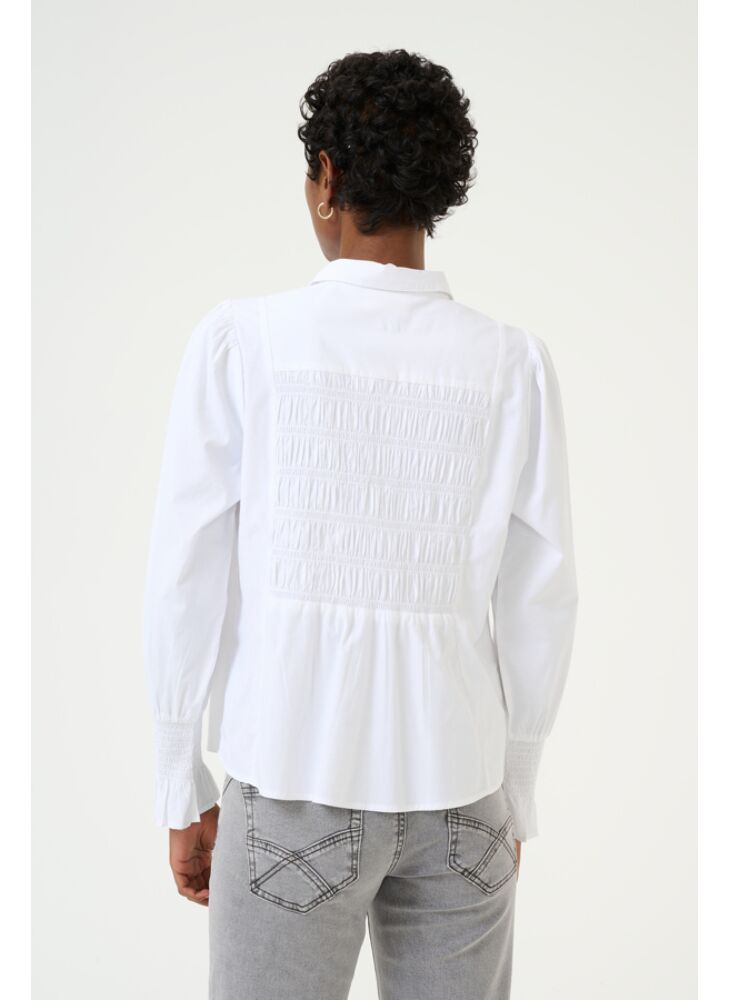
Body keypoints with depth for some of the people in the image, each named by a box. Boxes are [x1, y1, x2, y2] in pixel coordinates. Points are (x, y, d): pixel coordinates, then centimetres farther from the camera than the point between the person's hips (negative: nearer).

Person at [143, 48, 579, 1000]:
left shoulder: (240, 338, -8)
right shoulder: (515, 363, -3)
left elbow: (186, 577, -5)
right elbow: (541, 600, 1)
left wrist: (182, 790, 5)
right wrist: (514, 797, 13)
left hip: (294, 786, -2)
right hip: (456, 791, 2)